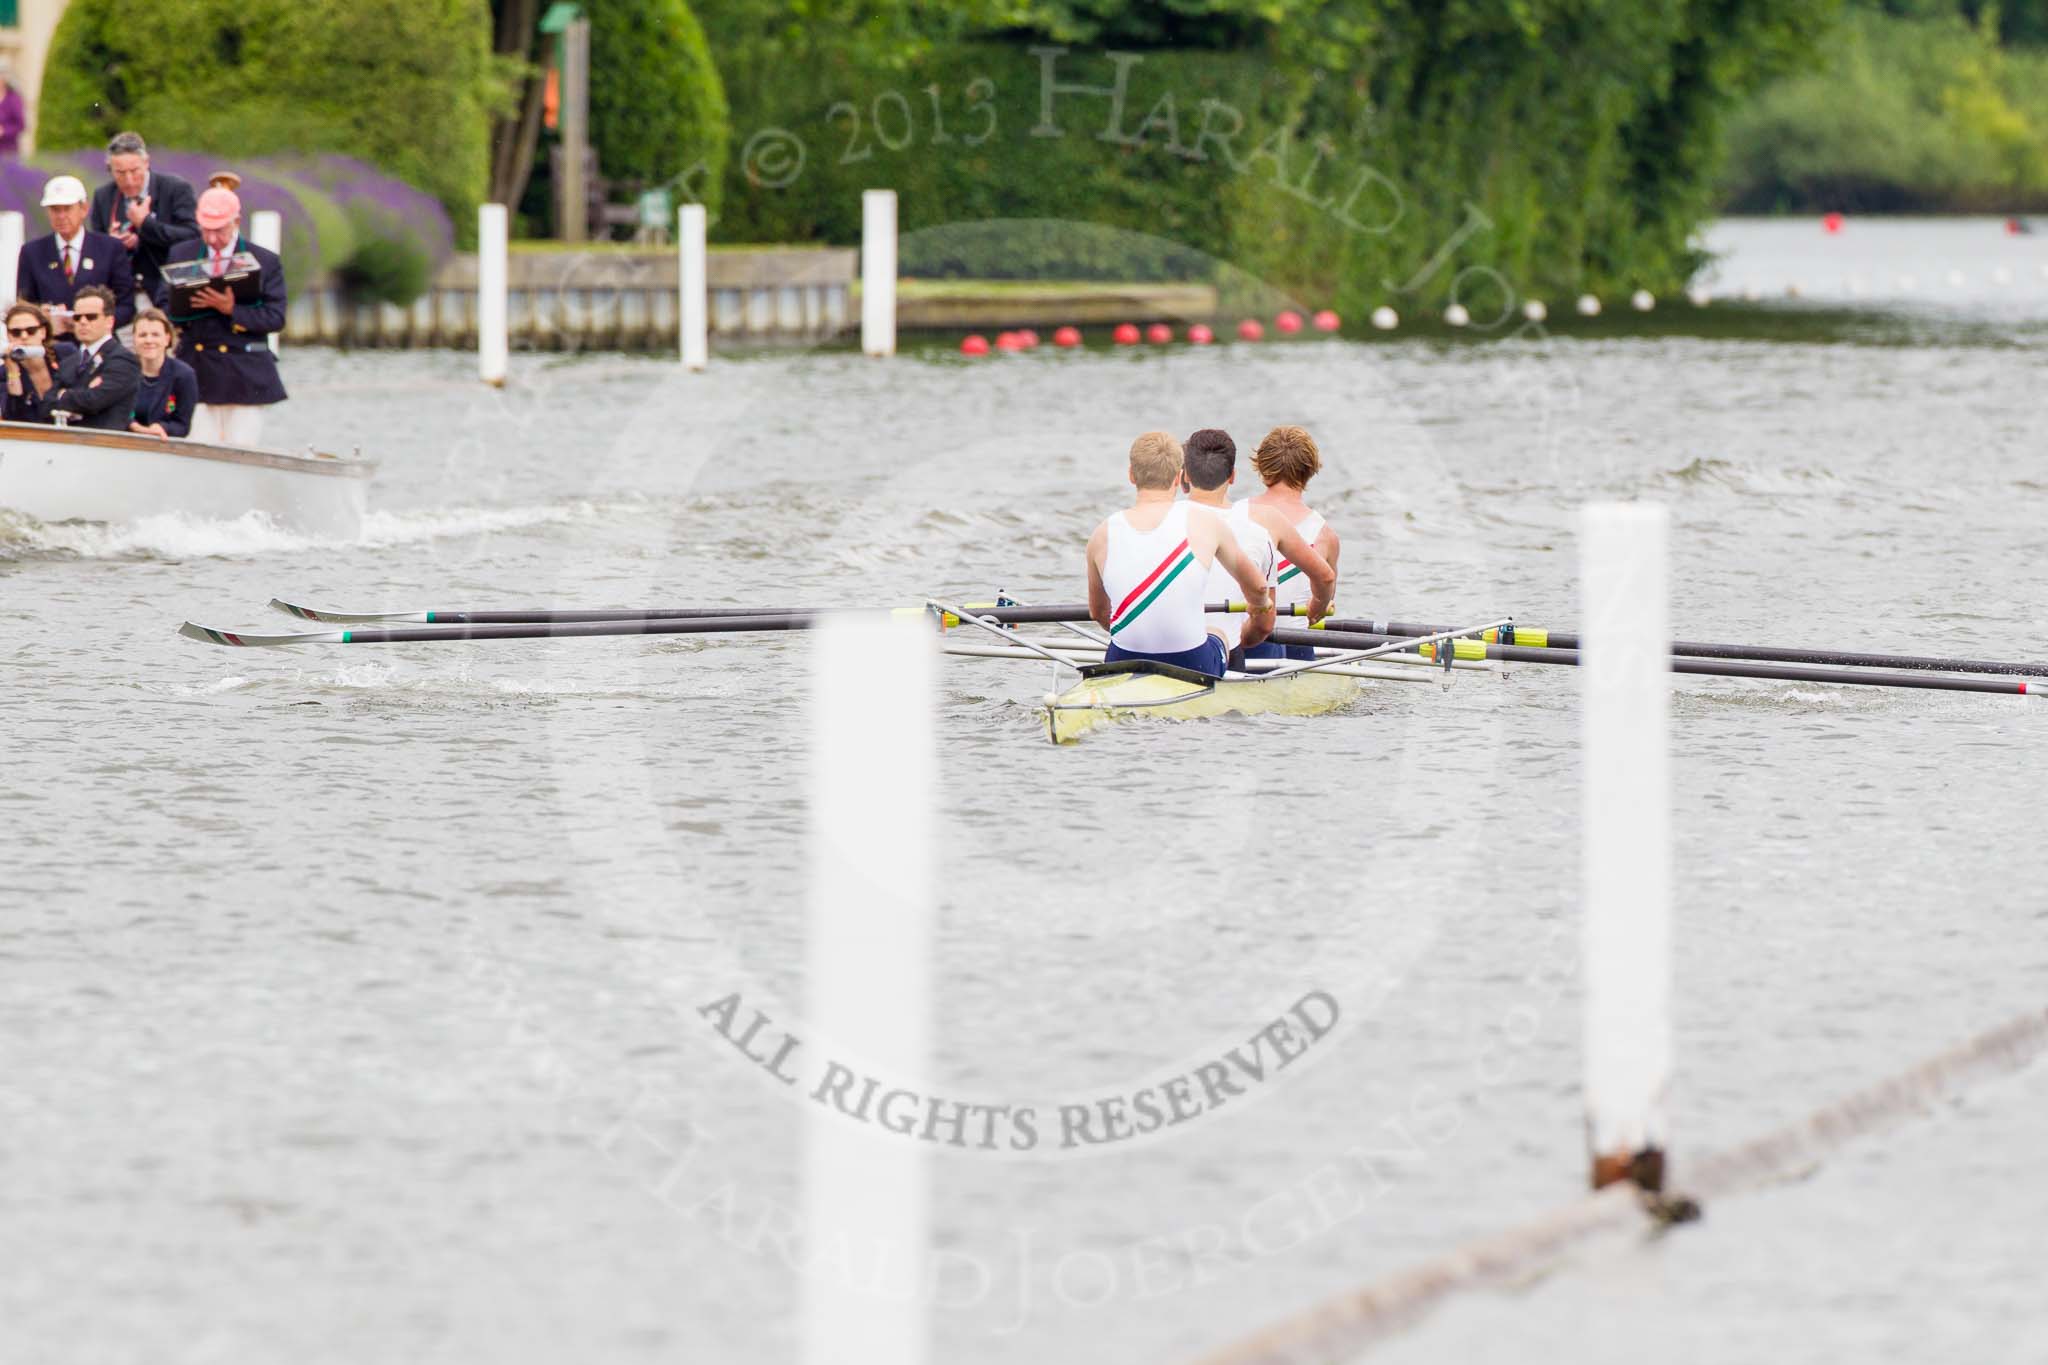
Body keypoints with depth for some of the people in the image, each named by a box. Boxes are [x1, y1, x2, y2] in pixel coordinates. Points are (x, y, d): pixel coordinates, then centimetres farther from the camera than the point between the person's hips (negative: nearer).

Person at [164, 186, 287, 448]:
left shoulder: (266, 262, 3)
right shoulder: (180, 255, 11)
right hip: (197, 372, 2)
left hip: (244, 375, -2)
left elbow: (275, 318, -4)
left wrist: (232, 309, -18)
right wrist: (187, 305, -15)